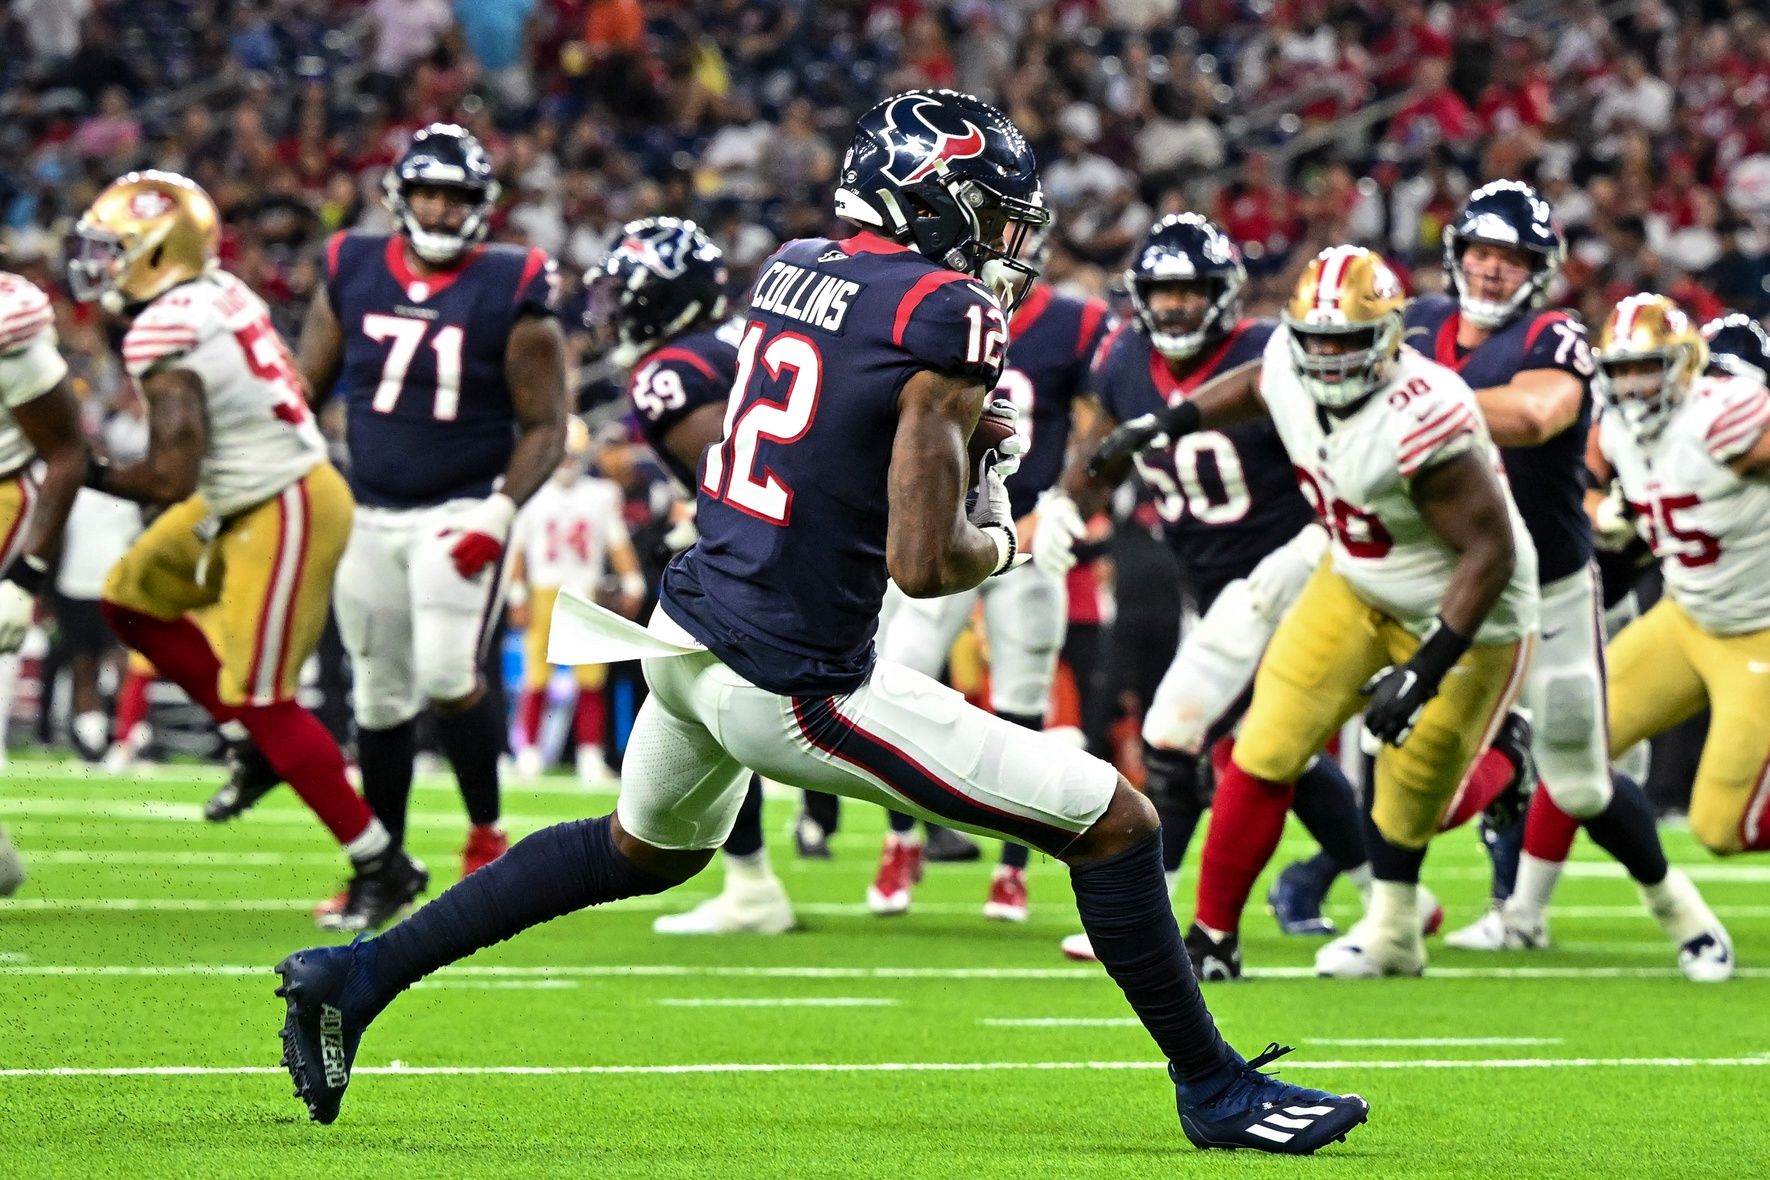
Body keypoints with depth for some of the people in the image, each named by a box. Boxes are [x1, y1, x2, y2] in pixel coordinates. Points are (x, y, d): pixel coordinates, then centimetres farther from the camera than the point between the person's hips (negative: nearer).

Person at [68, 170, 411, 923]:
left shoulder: (166, 338, -23)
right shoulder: (219, 293, 4)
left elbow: (172, 477, -25)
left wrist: (91, 474, -11)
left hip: (284, 515, -10)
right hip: (242, 500, 10)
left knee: (260, 700, -4)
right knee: (132, 600, 18)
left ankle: (380, 865, 2)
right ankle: (258, 741, 23)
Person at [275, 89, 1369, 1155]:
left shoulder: (792, 265, 6)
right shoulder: (948, 313, -16)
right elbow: (924, 562, -20)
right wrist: (1001, 541, 0)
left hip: (692, 624, 8)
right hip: (795, 686, -8)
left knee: (647, 849, 36)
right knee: (1115, 824, 1)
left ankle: (355, 975, 36)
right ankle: (1215, 1090, 10)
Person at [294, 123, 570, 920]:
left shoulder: (510, 295, -6)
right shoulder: (353, 274, 4)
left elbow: (545, 427, -4)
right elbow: (304, 391, 13)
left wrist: (497, 518, -16)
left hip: (460, 514, -4)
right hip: (370, 516, 4)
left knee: (447, 676, -19)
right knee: (380, 699, 8)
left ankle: (487, 835, 1)